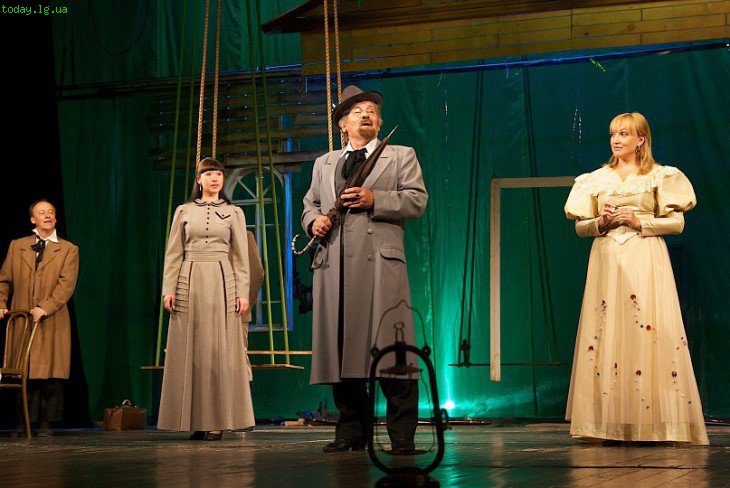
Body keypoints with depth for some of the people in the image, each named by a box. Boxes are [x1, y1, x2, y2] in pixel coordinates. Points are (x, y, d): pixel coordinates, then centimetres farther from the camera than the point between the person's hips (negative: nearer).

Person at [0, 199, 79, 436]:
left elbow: (66, 284, -5)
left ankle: (47, 421, 5)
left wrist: (45, 308, -17)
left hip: (52, 321, -2)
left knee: (50, 372, -2)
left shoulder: (68, 250, 6)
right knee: (25, 372, 2)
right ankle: (28, 420, 8)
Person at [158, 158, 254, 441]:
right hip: (189, 283, 1)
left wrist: (243, 292, -3)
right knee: (190, 351, -2)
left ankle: (217, 421, -2)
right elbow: (173, 254, 8)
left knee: (219, 350, -5)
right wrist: (168, 289, -2)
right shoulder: (184, 211, 11)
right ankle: (195, 420, 2)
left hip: (222, 283, -1)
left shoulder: (234, 213, 10)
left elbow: (241, 257, 6)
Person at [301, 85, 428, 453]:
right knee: (339, 346, 0)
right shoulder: (324, 164, 27)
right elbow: (310, 204, 27)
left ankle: (402, 434, -7)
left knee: (389, 346, -10)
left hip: (379, 261, -4)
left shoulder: (401, 156, 16)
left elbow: (417, 200, 5)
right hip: (334, 266, 4)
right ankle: (351, 432, 7)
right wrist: (314, 221, 3)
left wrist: (374, 199, -9)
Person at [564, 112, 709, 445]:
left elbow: (677, 222, 3)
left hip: (645, 261, -2)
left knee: (648, 332, -10)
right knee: (608, 333, -5)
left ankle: (651, 423, -6)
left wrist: (640, 222, -9)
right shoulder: (596, 179, 15)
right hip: (607, 261, 2)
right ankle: (613, 426, -4)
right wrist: (600, 222, -5)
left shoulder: (660, 176, 7)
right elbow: (580, 227, 15)